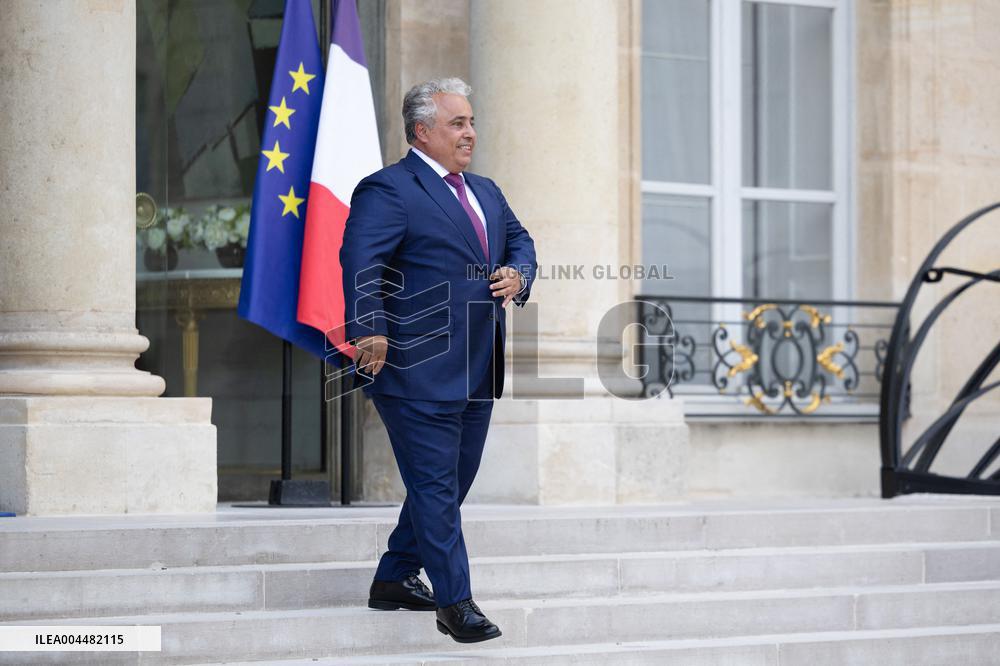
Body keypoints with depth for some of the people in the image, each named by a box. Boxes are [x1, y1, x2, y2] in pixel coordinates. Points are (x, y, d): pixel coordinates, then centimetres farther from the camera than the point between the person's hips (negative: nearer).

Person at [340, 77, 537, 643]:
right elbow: (361, 260, -21)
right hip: (419, 372, -9)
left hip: (478, 373, 9)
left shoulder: (485, 192, 18)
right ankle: (454, 602, 0)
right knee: (435, 486, -4)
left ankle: (394, 580, 29)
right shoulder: (387, 190, -10)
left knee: (453, 482, 16)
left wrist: (518, 273, 4)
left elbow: (519, 239, 27)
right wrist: (371, 332, -32)